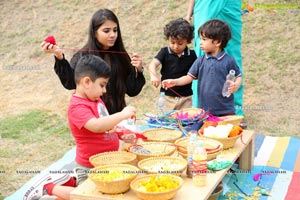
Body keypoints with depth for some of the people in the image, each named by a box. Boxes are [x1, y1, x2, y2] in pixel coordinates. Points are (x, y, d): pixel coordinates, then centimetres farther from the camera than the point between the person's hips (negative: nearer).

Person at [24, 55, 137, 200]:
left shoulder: (96, 100, 5)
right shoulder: (78, 107, -25)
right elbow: (96, 126, -41)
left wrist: (122, 135, 4)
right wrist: (122, 114, -34)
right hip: (90, 167, -9)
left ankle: (69, 182, 27)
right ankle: (48, 187, 8)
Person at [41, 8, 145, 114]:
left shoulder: (121, 56, 1)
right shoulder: (83, 56, -6)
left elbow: (132, 91, 3)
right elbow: (70, 83, -22)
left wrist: (138, 70, -13)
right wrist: (59, 58, -35)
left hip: (117, 115, 3)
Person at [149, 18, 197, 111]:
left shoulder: (191, 55, -2)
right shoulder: (165, 52, -5)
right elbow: (153, 64, -21)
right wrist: (154, 75, -40)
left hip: (186, 97, 1)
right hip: (167, 96, 0)